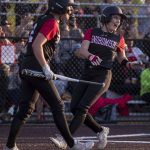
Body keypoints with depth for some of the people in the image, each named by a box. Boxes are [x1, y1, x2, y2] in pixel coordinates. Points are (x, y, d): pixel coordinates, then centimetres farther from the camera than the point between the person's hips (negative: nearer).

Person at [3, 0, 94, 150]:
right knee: (57, 105, -2)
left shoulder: (43, 19, 18)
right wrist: (46, 69, -21)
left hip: (25, 68, 9)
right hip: (37, 68, -9)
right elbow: (37, 45, -22)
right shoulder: (51, 23, -11)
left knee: (26, 108, 11)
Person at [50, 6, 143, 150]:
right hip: (87, 74, 3)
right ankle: (100, 131, 18)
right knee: (74, 107, -1)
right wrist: (91, 56, -30)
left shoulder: (118, 39, 7)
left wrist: (129, 64, -3)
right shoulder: (91, 32, 6)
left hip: (103, 75, -3)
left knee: (82, 108, -15)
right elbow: (82, 51, -8)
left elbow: (121, 59, 20)